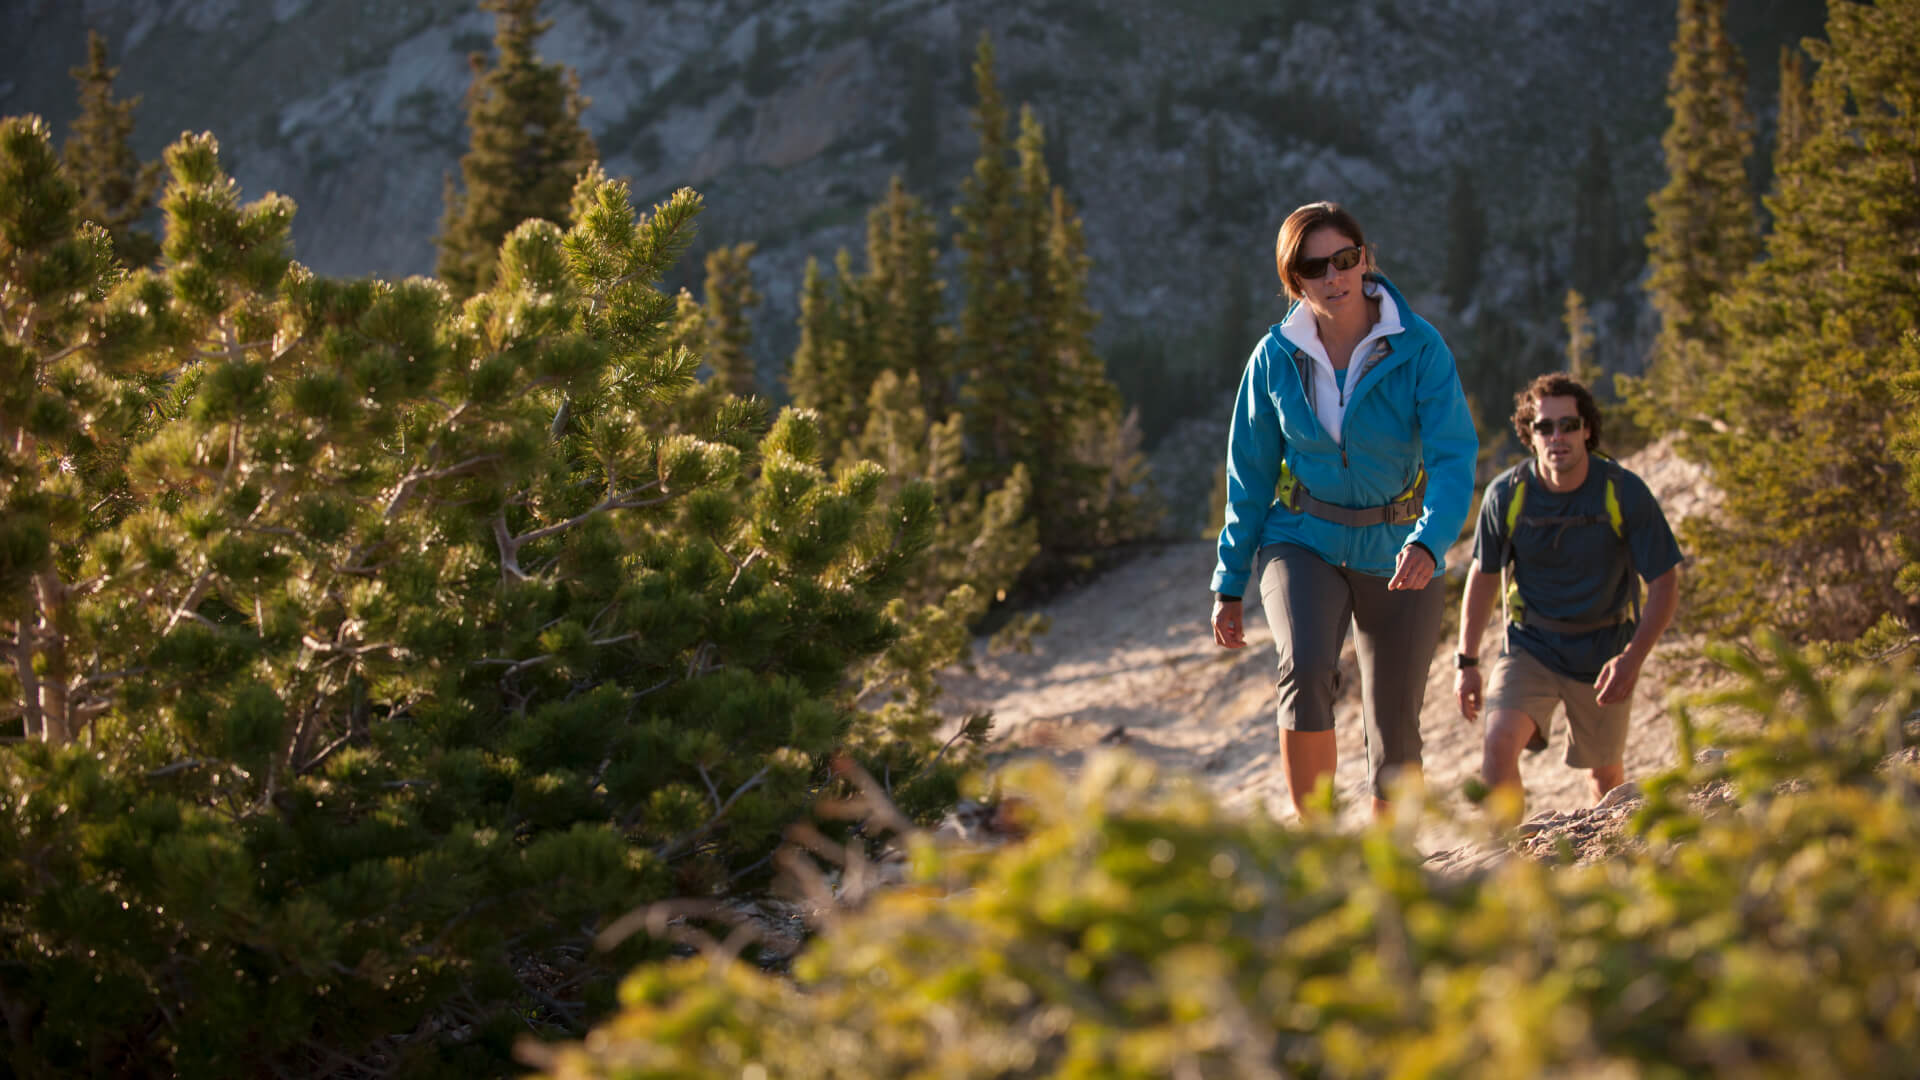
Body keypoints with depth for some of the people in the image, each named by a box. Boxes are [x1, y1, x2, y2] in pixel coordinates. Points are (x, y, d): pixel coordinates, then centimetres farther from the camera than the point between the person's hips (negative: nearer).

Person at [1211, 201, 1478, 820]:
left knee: (1394, 726, 5)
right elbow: (1250, 478, 4)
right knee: (1305, 669, -29)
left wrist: (1429, 543, -40)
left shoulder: (1419, 348, -13)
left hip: (1397, 552, 0)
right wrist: (1229, 584, 5)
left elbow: (1454, 457, -21)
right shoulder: (1275, 359, -6)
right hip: (1304, 542, 0)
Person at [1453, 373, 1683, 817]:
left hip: (1603, 654, 0)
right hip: (1530, 646, 0)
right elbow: (1484, 575, 4)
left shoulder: (1625, 493, -16)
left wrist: (1633, 658, -25)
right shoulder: (1506, 494, -12)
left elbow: (1665, 584, -11)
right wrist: (1467, 662, 4)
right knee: (1498, 743, -24)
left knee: (1605, 771, 14)